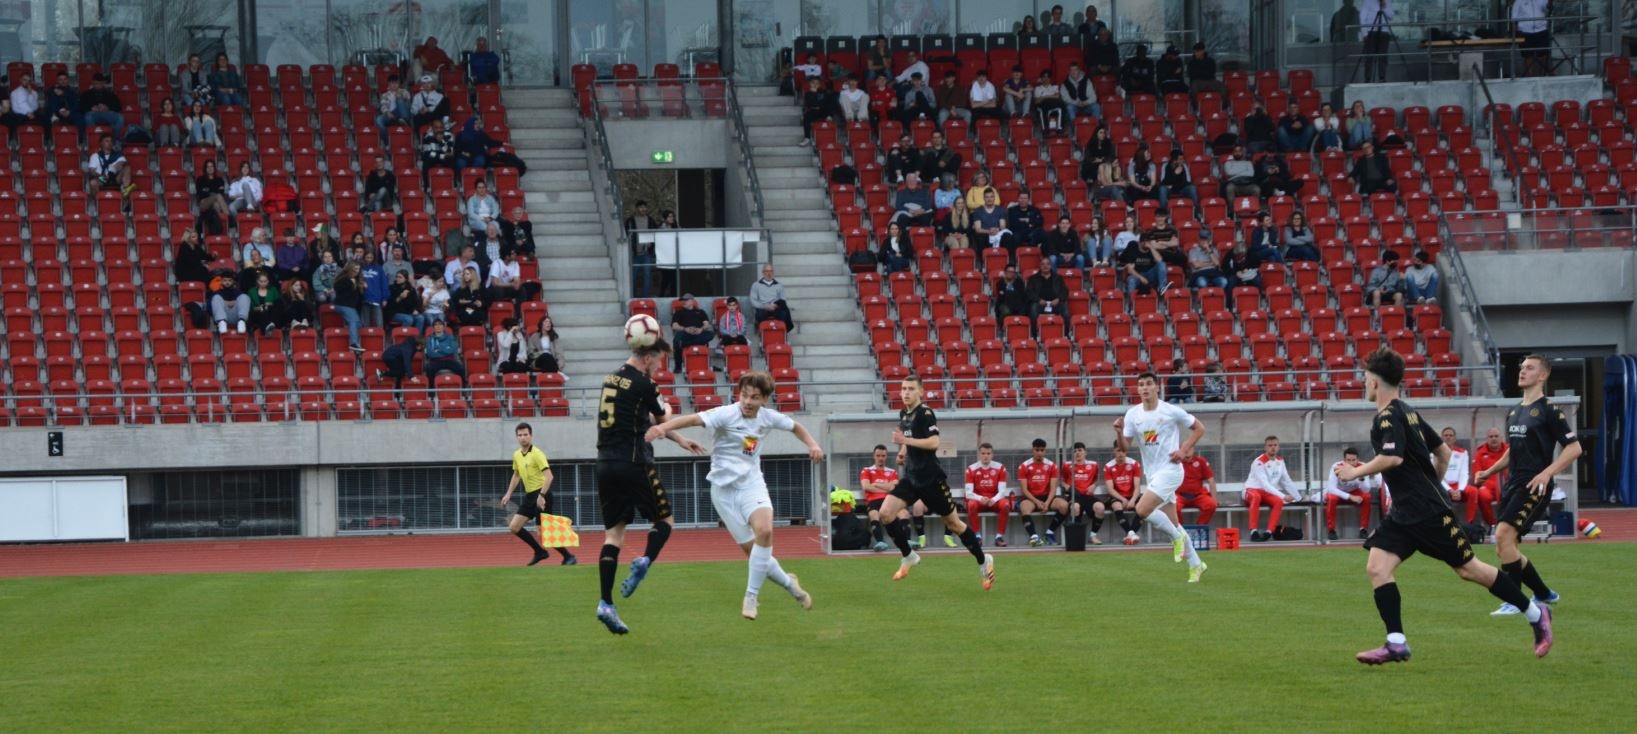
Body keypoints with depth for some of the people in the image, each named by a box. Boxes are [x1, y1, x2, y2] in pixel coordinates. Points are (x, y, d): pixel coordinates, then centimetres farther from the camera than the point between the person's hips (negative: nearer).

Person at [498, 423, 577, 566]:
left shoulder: (537, 454, -14)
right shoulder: (516, 455, 9)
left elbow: (549, 476, -22)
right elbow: (516, 475, 26)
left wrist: (542, 495, -30)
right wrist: (508, 494, 19)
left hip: (542, 495, -8)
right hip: (529, 495, 8)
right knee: (514, 527, 2)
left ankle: (568, 556, 4)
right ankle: (540, 552, 14)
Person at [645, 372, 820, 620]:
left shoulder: (769, 417, -2)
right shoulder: (727, 415, -17)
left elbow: (796, 427, 20)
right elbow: (693, 419, -35)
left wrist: (813, 445, 3)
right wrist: (663, 426, -52)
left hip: (751, 483, 2)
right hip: (724, 490, -2)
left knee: (764, 531, -25)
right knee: (751, 549, -2)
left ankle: (751, 597, -13)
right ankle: (789, 584, 25)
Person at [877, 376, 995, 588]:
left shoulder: (925, 413, -15)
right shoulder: (903, 414, 10)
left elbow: (933, 443, -26)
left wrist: (906, 440, -27)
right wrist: (903, 451, 11)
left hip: (931, 478, -7)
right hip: (911, 477, 7)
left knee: (953, 523, 3)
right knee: (885, 512, -11)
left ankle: (983, 561, 21)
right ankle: (908, 556, 5)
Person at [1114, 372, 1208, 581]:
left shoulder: (1171, 411, -8)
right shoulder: (1133, 414, 4)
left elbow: (1199, 428, 2)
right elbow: (1123, 446, 3)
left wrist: (1184, 450, -10)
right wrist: (1119, 432, -18)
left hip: (1170, 469, -6)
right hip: (1153, 473, 6)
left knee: (1142, 510, -22)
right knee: (1171, 522, 8)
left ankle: (1176, 536, 0)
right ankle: (1195, 565, 20)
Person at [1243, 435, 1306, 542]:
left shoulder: (1280, 461, 8)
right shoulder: (1259, 462, -15)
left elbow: (1287, 481, 14)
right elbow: (1264, 484, -24)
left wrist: (1298, 498, 10)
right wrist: (1283, 496, -31)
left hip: (1268, 493, 6)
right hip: (1252, 490, -6)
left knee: (1278, 501, -28)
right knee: (1256, 497, -41)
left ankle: (1269, 532, -33)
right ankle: (1253, 532, -45)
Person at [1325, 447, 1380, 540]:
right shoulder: (1336, 467, -28)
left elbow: (1366, 490, -26)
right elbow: (1331, 488, -34)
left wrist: (1361, 477, -47)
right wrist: (1350, 497, -42)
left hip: (1353, 492, 2)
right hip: (1338, 493, -2)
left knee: (1366, 497, -27)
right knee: (1331, 499, -35)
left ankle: (1363, 529, -13)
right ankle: (1331, 530, -21)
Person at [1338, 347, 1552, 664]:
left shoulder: (1388, 416, -16)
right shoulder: (1407, 412, 14)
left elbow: (1393, 458, -32)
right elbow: (1443, 451, 21)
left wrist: (1356, 472, -21)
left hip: (1429, 511, -10)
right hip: (1404, 511, 10)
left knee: (1467, 569, 0)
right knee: (1376, 567, -4)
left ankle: (1536, 614, 13)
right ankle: (1396, 643, -9)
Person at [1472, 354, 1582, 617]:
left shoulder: (1548, 410, -6)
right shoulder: (1514, 412, 17)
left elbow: (1574, 448, -10)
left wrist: (1547, 473, -21)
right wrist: (1489, 472, 17)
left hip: (1534, 486, -8)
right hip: (1513, 484, 8)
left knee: (1504, 534, -23)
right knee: (1503, 550, 6)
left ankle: (1515, 602, -16)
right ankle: (1544, 594, 24)